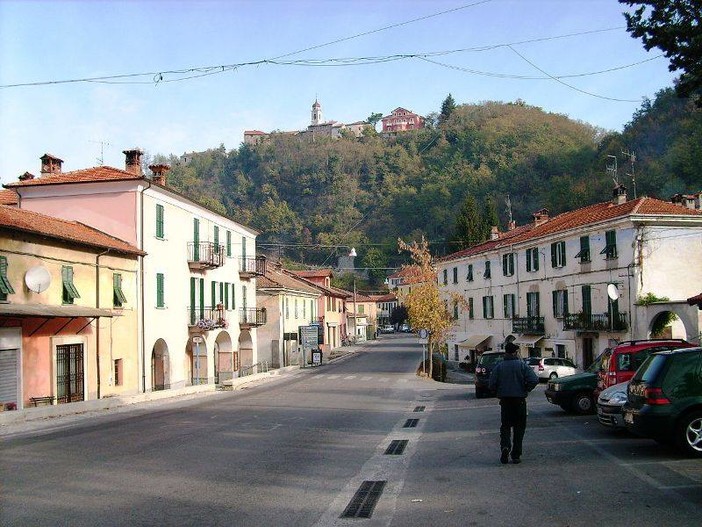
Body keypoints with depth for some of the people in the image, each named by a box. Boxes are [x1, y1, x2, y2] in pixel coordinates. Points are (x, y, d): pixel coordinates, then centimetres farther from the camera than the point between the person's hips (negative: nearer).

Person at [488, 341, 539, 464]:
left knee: (505, 425, 12)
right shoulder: (522, 365, -5)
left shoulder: (499, 366, -1)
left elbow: (492, 384, -6)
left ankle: (505, 446, -14)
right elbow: (534, 380, -15)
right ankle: (516, 455, 9)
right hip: (519, 399, -1)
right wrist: (525, 390, 0)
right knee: (519, 427, 9)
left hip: (505, 400, 1)